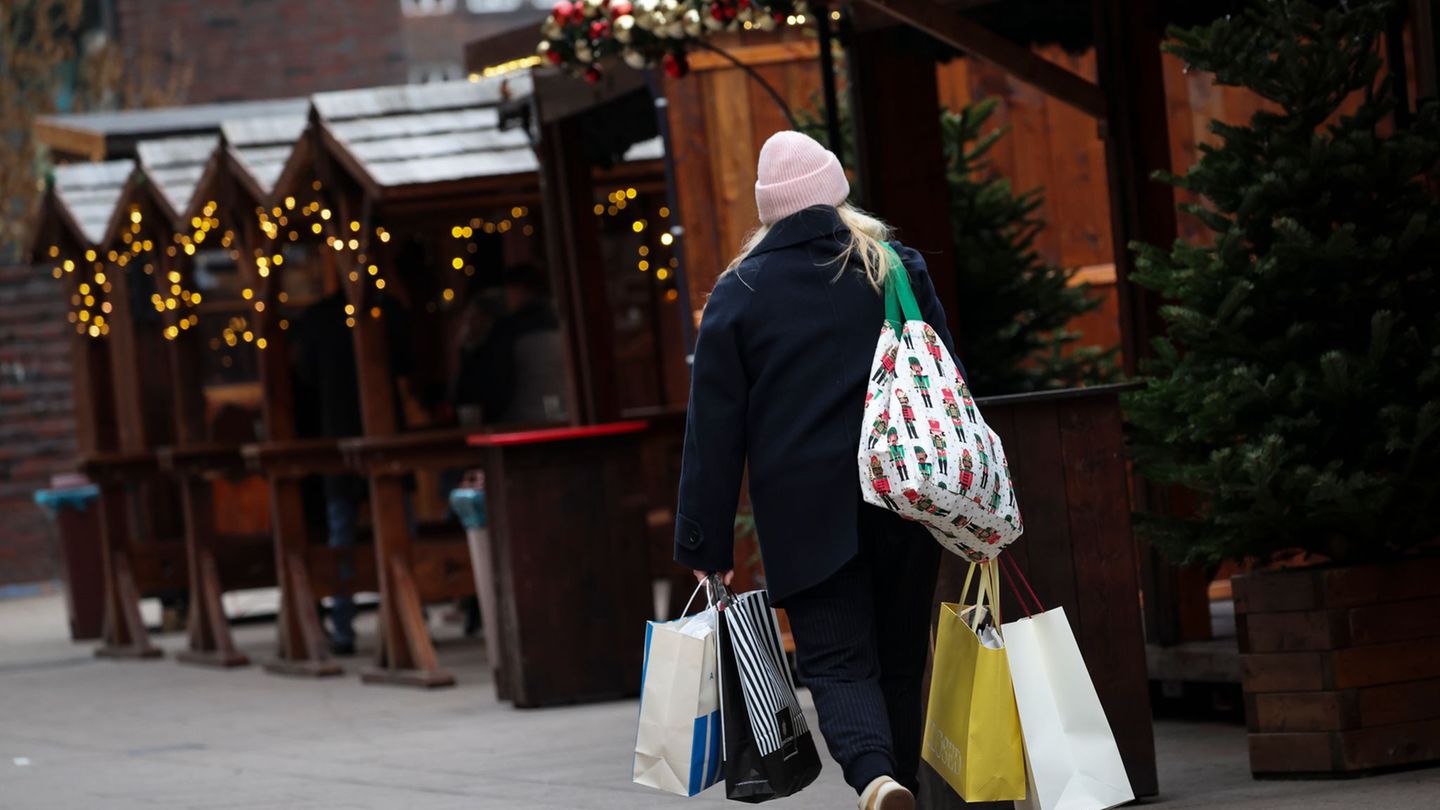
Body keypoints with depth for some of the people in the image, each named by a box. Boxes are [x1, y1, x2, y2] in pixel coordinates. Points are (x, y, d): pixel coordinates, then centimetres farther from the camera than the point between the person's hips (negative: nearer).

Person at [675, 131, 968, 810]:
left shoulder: (739, 292, 1)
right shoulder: (898, 269, 6)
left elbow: (714, 429, 0)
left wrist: (706, 545, 3)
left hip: (805, 513, -2)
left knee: (837, 662, -6)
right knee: (900, 662, 11)